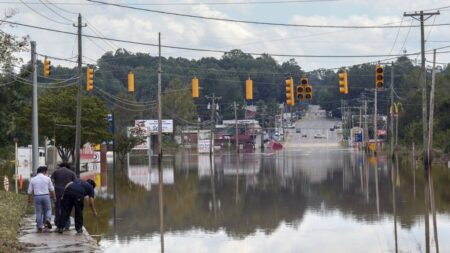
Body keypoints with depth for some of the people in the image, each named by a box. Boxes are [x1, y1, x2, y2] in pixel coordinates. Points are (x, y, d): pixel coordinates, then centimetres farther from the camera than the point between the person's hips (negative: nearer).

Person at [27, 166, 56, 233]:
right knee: (48, 209, 15)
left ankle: (40, 227, 6)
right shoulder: (47, 178, 0)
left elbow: (30, 191, 6)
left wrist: (29, 199, 19)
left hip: (37, 197, 1)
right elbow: (52, 189, 3)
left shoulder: (33, 179, 5)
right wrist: (53, 197, 15)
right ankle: (47, 220, -11)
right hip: (46, 196, -1)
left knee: (38, 212, 6)